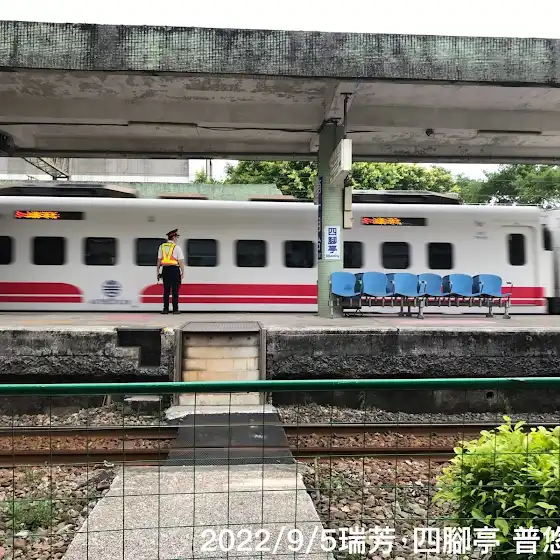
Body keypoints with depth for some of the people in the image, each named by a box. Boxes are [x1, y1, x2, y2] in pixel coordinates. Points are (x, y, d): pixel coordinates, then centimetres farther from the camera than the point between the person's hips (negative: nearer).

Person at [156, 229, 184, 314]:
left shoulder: (162, 246, 9)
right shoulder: (177, 247, -4)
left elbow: (159, 260, 8)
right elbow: (181, 261, -8)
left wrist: (158, 271, 12)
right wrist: (183, 272, -4)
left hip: (165, 269, 4)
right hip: (174, 269, -4)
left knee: (166, 290, 8)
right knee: (175, 291, 1)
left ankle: (165, 309, 9)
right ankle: (175, 310, 3)